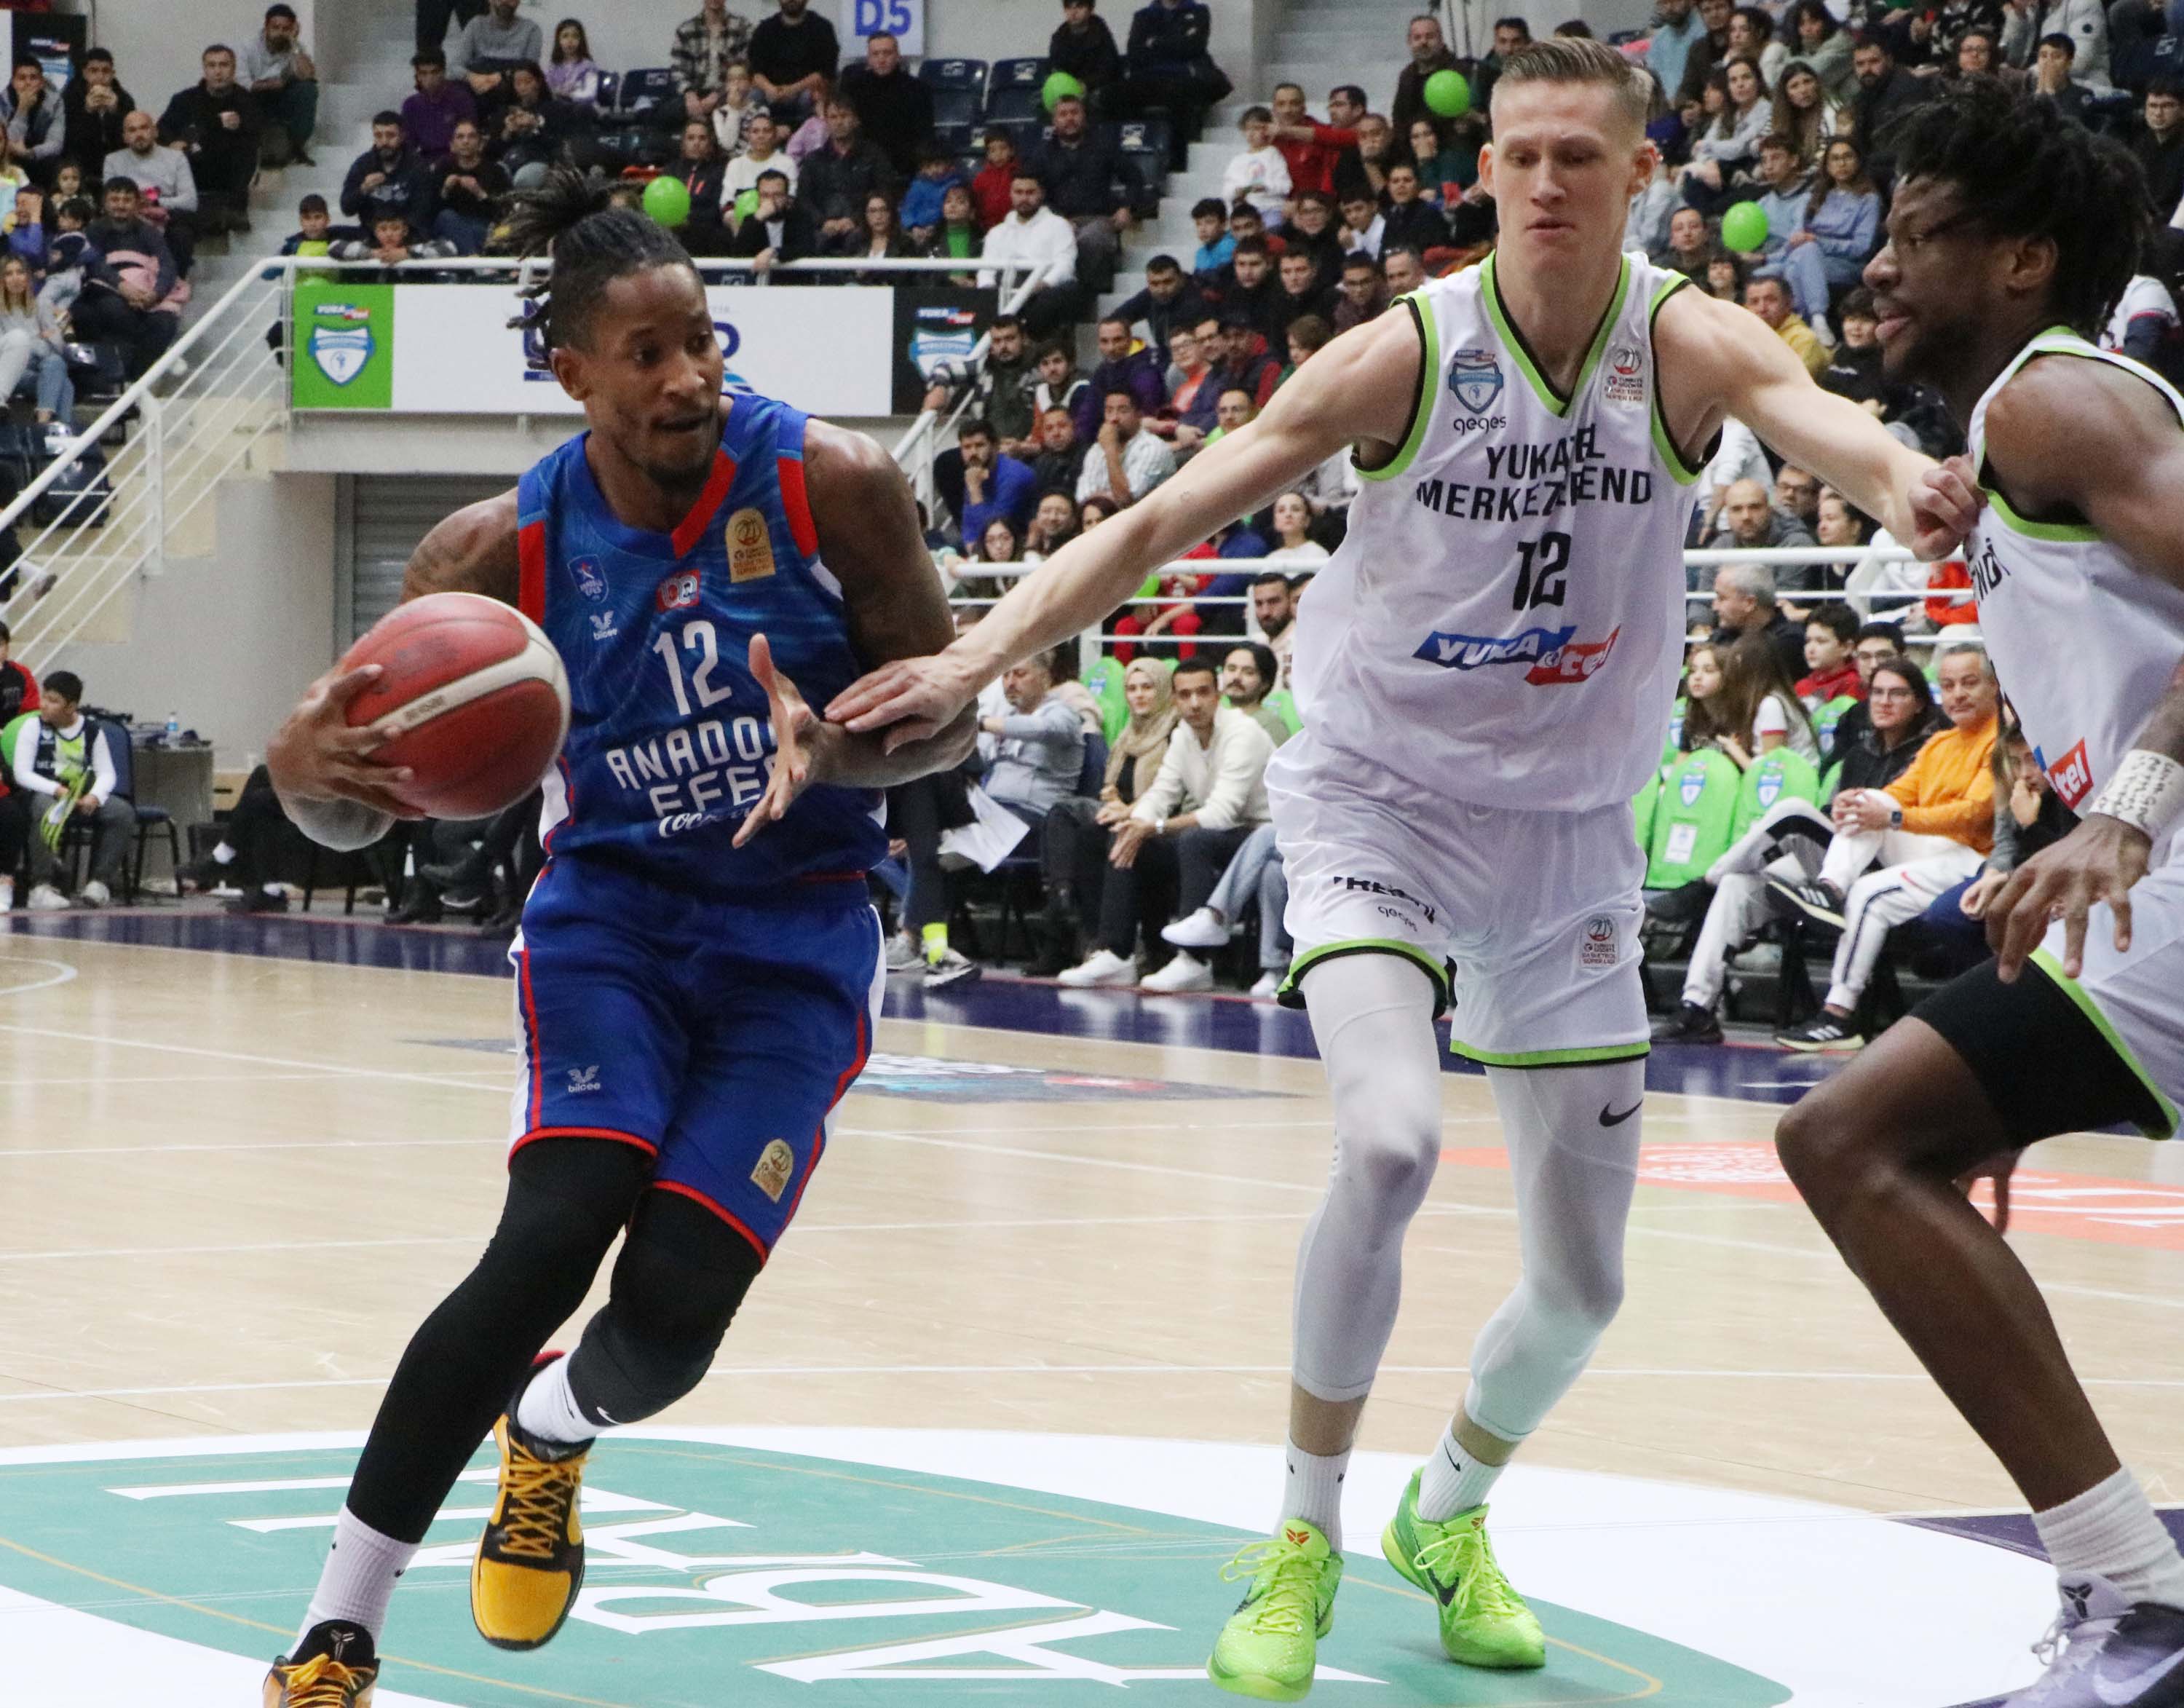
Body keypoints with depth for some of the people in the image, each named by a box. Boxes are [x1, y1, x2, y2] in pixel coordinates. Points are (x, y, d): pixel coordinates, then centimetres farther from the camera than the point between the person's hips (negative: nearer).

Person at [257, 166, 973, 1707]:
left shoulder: (832, 485, -12)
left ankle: (551, 1431, 29)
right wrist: (307, 766, -31)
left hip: (798, 939, 0)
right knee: (553, 1236, -24)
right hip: (615, 909, 0)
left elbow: (950, 718, -5)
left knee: (673, 1313, -12)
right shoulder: (506, 552, -9)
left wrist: (830, 752, -27)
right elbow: (357, 814, -5)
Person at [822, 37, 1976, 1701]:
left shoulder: (1689, 344, -14)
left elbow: (1813, 411, -36)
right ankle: (1304, 1537, -10)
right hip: (1379, 801, -2)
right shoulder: (1407, 356, -16)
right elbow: (1165, 517, -17)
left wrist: (1906, 479, -60)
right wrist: (978, 655, -30)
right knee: (1388, 1144, -28)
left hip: (1570, 835, 2)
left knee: (1585, 1280, 6)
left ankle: (1449, 1515, 37)